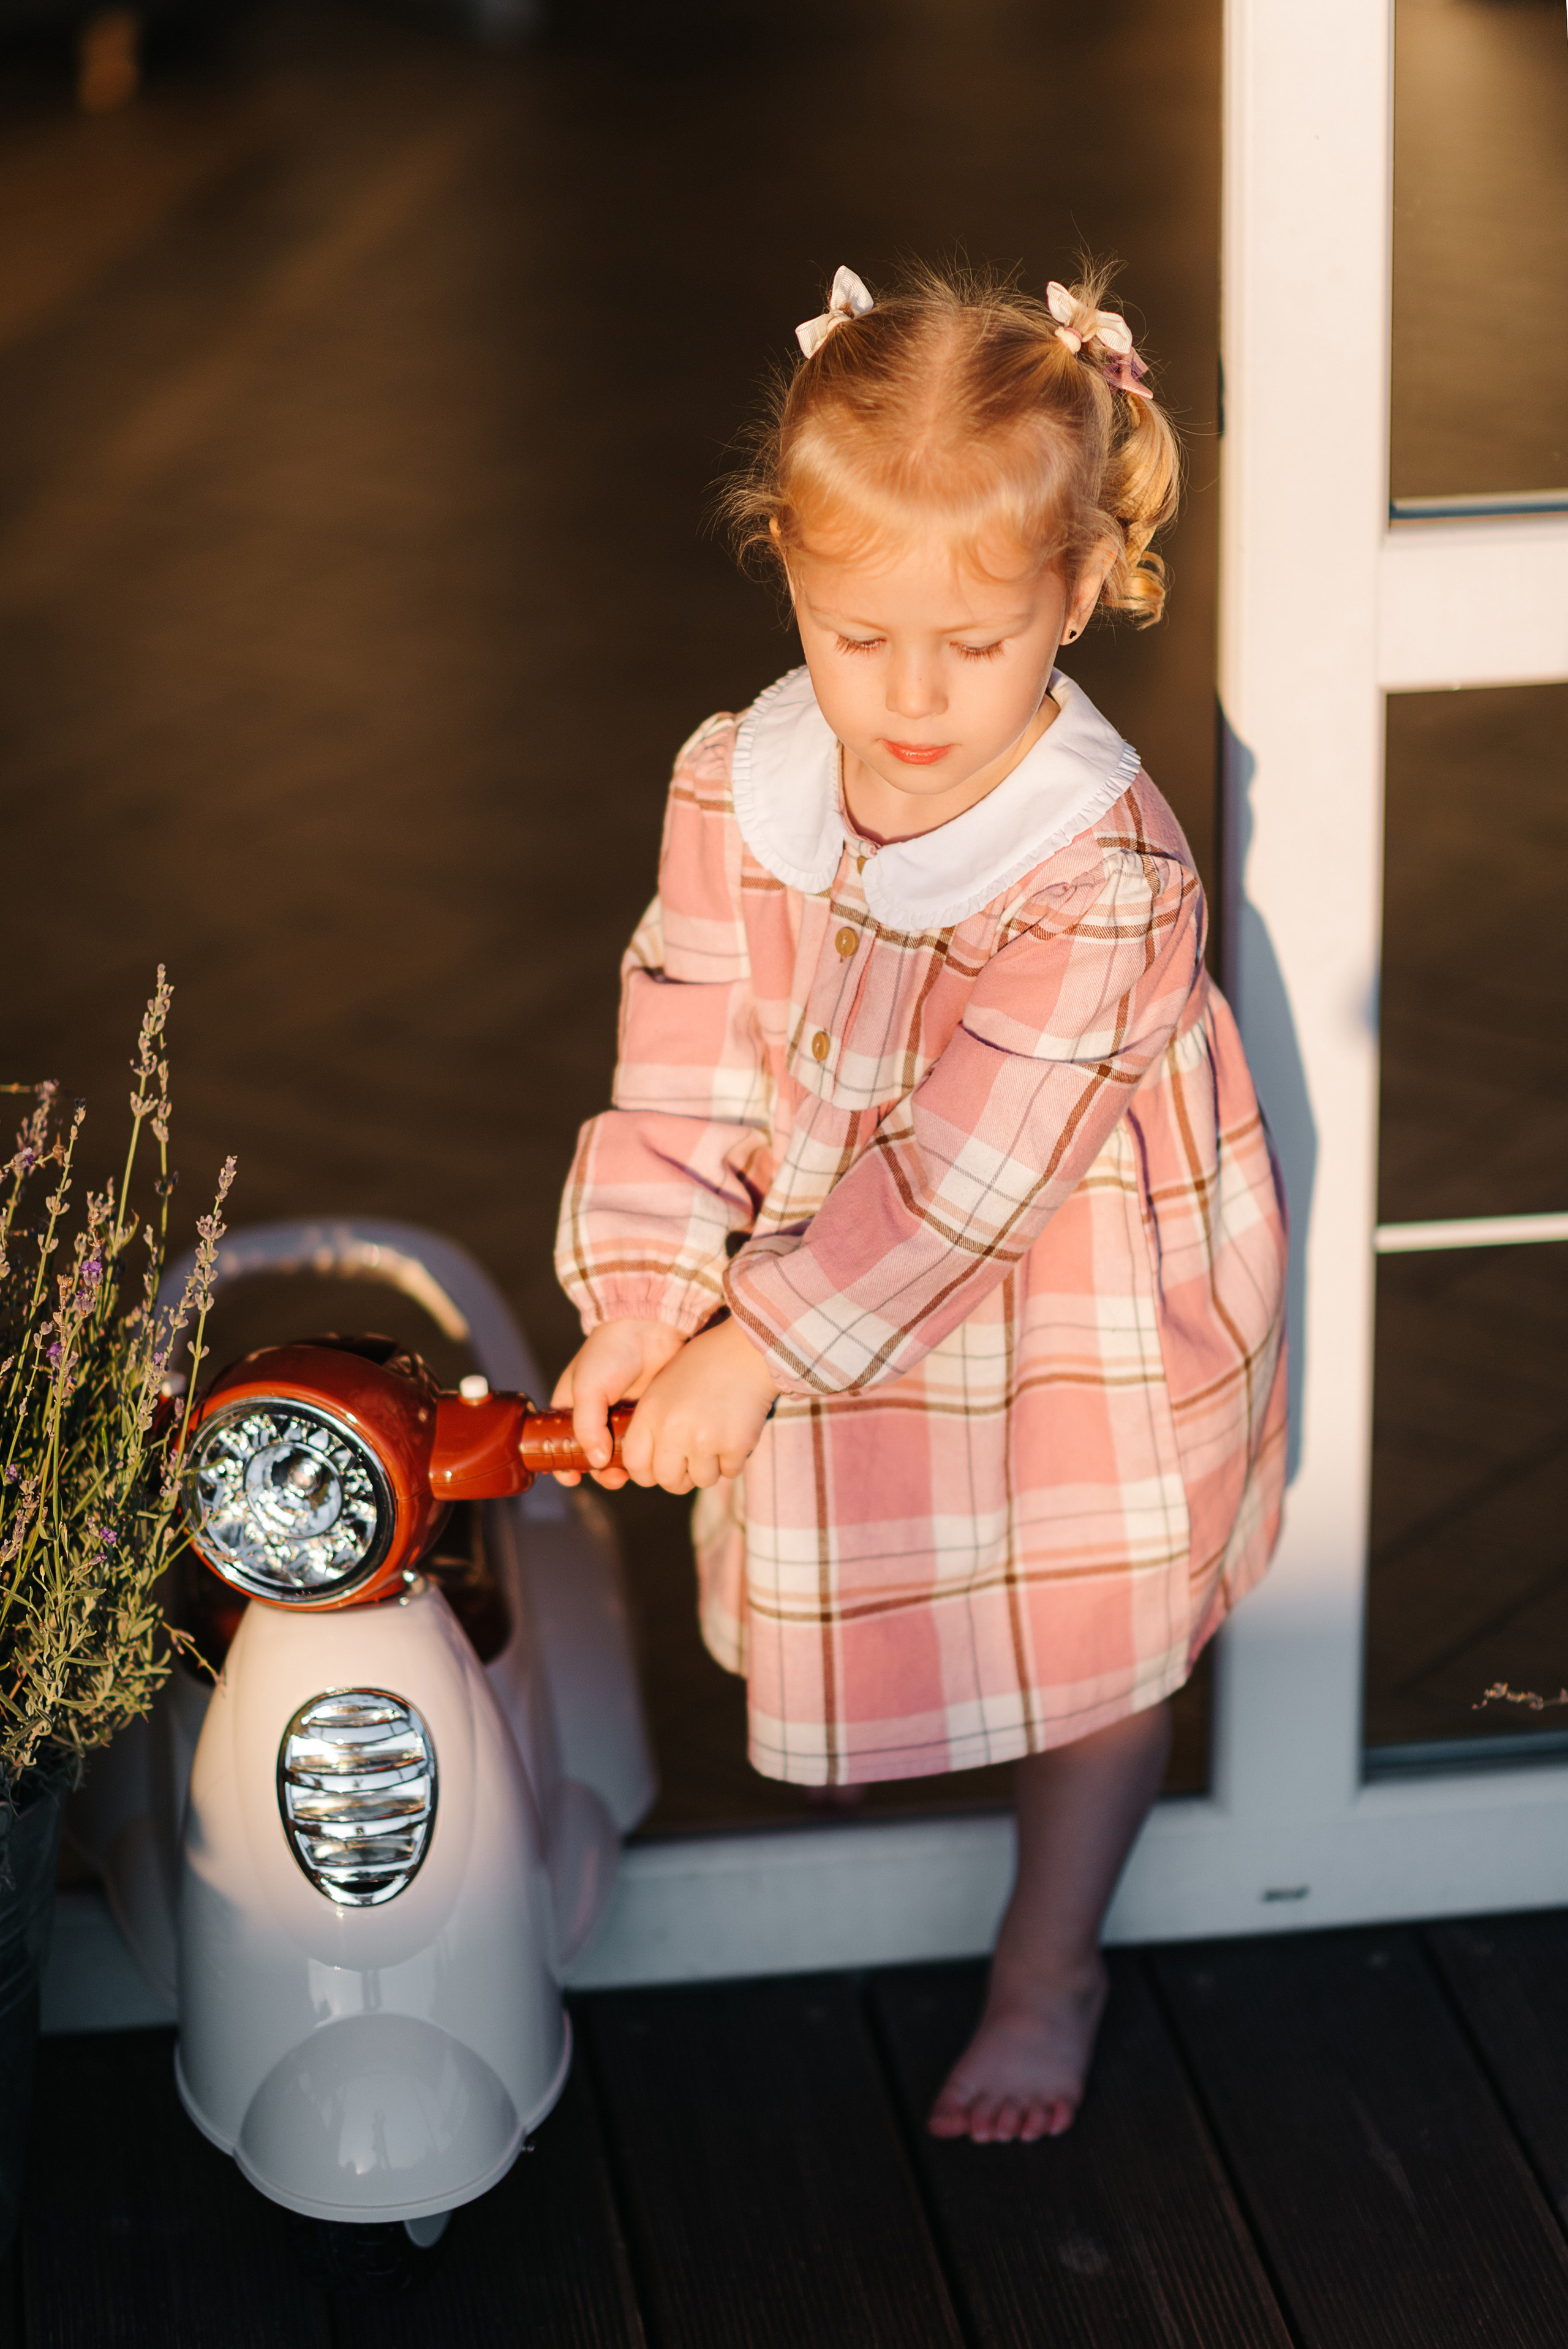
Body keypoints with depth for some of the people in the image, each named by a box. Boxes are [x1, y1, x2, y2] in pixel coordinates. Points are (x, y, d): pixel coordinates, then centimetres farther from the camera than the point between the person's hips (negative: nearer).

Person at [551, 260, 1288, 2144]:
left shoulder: (1105, 868, -32)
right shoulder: (738, 790, -16)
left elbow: (967, 1171, -31)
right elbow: (685, 1074, -11)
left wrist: (755, 1349, -31)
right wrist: (643, 1307, -21)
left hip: (1084, 1331, -4)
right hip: (836, 1305, 4)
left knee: (1085, 1640, 14)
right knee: (852, 1605, 25)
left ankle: (1048, 1971, 35)